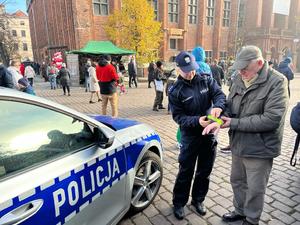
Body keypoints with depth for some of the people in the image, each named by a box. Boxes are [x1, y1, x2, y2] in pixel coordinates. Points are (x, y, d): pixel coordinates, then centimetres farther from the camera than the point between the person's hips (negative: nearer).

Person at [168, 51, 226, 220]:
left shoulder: (206, 79, -1)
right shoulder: (175, 91, -10)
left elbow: (220, 94, -11)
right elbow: (178, 116, -14)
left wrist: (218, 106, -34)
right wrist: (197, 121, -30)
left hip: (209, 133, 3)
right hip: (190, 136, -3)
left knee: (205, 171, 17)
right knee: (186, 172, 9)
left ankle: (198, 200, 39)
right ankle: (179, 203, 30)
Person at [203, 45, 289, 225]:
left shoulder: (277, 82, -18)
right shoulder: (239, 79, 1)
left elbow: (271, 119, -26)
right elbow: (230, 105, 7)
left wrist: (234, 123, -23)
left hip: (259, 148, -6)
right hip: (239, 143, 6)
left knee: (255, 189, 13)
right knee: (237, 181, 23)